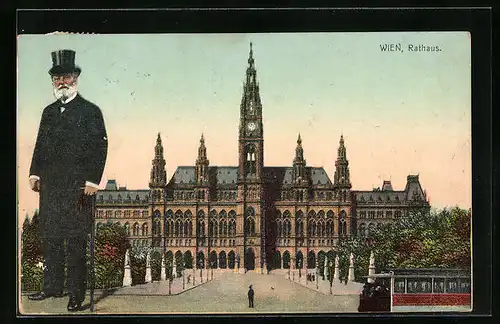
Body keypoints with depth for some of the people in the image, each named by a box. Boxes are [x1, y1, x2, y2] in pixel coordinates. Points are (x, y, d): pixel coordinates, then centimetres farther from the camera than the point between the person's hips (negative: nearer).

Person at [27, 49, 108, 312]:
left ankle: (76, 294, 2)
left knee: (75, 241, -4)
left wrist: (92, 180, -13)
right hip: (50, 186, 6)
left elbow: (100, 147, -7)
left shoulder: (90, 111, -1)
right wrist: (35, 172, 8)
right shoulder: (49, 112, 17)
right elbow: (40, 145, 20)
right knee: (49, 236, 10)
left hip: (77, 187, -6)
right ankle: (52, 286, 21)